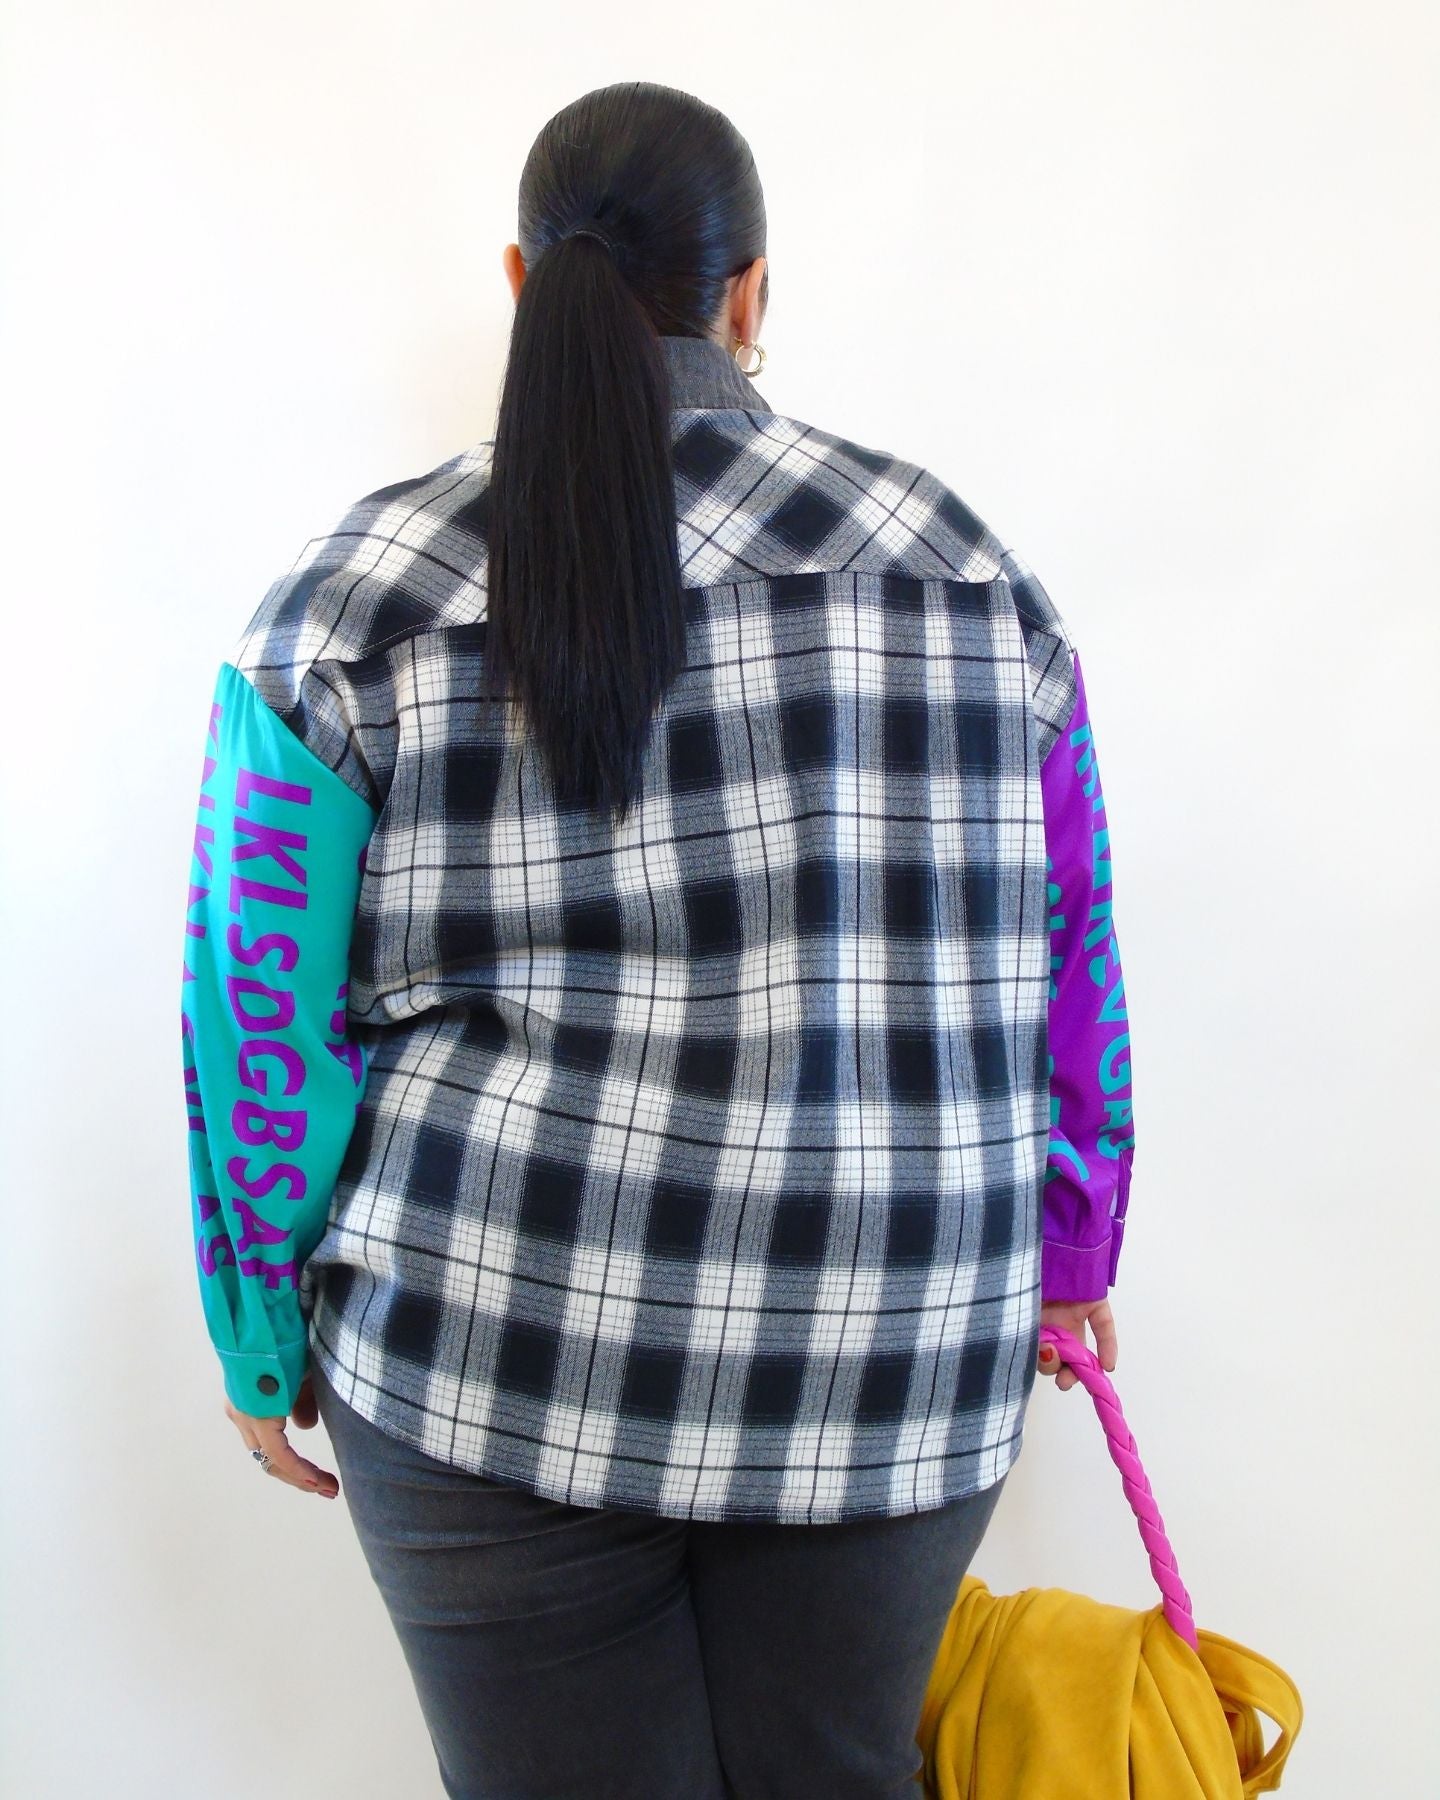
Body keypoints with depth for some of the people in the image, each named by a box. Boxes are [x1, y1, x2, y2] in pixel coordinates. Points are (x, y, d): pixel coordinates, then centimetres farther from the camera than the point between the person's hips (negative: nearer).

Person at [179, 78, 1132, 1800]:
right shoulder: (963, 564, 1)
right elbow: (1068, 970, 7)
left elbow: (268, 1032, -3)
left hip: (501, 1372, -1)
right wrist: (1064, 1256, 21)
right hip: (896, 1384, 2)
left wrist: (266, 1346, 11)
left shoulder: (354, 606, -5)